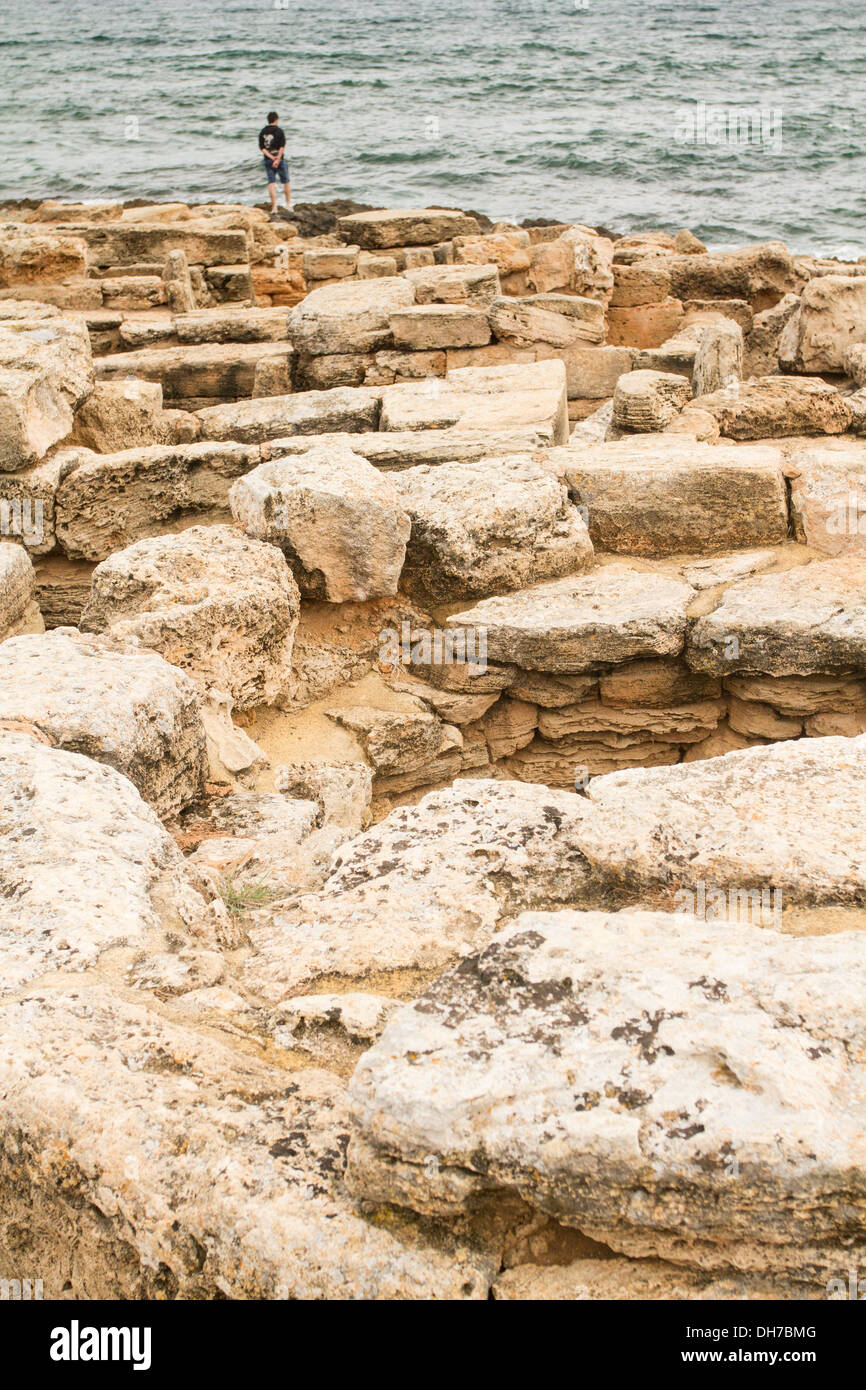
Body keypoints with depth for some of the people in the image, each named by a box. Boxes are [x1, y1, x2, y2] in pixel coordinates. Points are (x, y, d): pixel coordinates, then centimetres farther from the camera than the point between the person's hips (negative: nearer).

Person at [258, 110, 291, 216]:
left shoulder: (262, 132, 4)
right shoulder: (279, 131, -6)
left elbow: (262, 147, -3)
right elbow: (282, 147, -14)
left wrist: (272, 158, -10)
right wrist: (278, 159, -14)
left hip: (267, 160, 3)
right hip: (280, 159, -3)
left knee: (271, 182, 2)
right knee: (286, 181, 12)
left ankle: (274, 207, -6)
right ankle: (288, 204, 15)